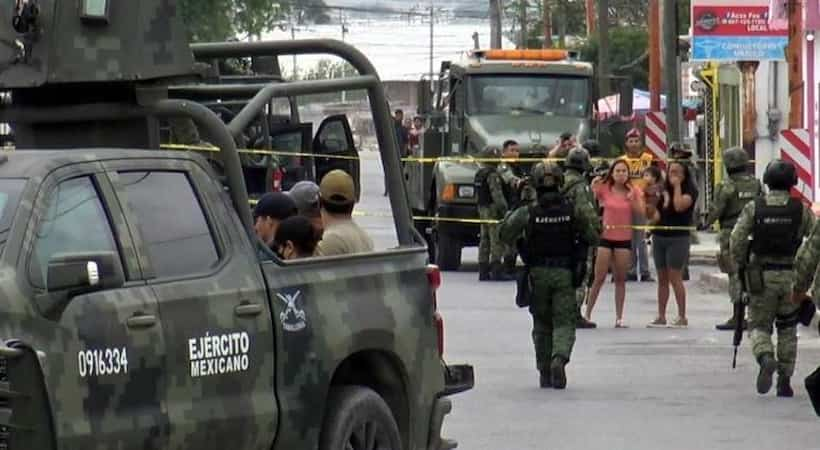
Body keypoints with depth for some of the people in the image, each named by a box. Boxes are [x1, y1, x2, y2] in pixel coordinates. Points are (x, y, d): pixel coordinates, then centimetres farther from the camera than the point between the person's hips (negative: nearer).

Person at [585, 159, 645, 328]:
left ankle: (619, 317, 9)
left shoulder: (634, 191, 3)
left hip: (624, 238, 2)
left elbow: (640, 212, -4)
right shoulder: (604, 189, -1)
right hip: (605, 237, -1)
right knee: (599, 279, -3)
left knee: (620, 279, 5)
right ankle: (587, 314, 4)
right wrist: (592, 188, -18)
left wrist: (632, 197, -16)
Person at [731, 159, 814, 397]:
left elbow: (736, 241, -7)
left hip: (761, 277, -1)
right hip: (792, 277, 1)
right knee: (787, 329, 16)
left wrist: (741, 267, 8)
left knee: (759, 326, 10)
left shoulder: (753, 208, -3)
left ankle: (766, 359, -21)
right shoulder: (801, 210, -3)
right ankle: (784, 381, 13)